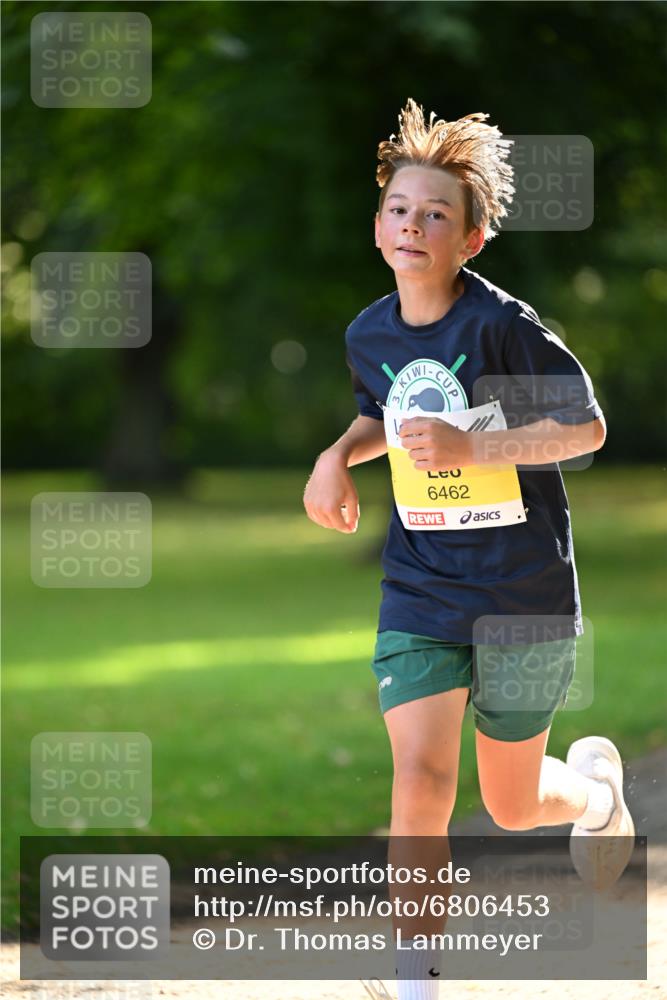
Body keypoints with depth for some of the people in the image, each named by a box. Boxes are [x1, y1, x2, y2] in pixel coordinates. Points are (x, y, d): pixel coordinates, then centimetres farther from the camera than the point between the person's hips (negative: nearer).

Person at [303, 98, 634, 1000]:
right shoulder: (369, 334, 2)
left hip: (525, 591, -3)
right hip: (420, 588, 3)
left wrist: (472, 448, -24)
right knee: (420, 782, -14)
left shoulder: (501, 324, -16)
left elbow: (586, 426, -14)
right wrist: (340, 454, 2)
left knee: (513, 807, 9)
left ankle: (596, 778, 46)